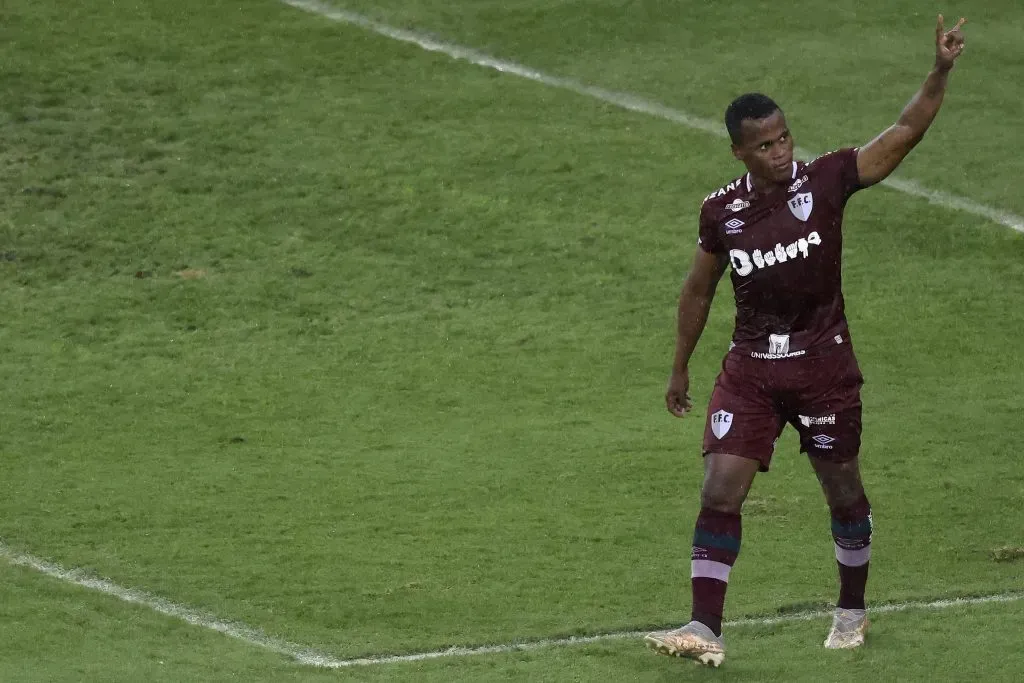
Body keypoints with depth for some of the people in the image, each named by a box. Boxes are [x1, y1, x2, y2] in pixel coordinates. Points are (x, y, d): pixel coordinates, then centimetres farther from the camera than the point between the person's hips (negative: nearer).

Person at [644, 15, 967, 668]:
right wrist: (680, 368, 17)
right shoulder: (722, 211, -4)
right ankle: (706, 631, -8)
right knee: (720, 492, -9)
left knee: (844, 489, 12)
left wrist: (940, 73, -30)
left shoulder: (826, 180, -10)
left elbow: (906, 132, -16)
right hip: (751, 368, 1)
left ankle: (853, 611, 34)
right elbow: (699, 290, 11)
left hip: (824, 362, -1)